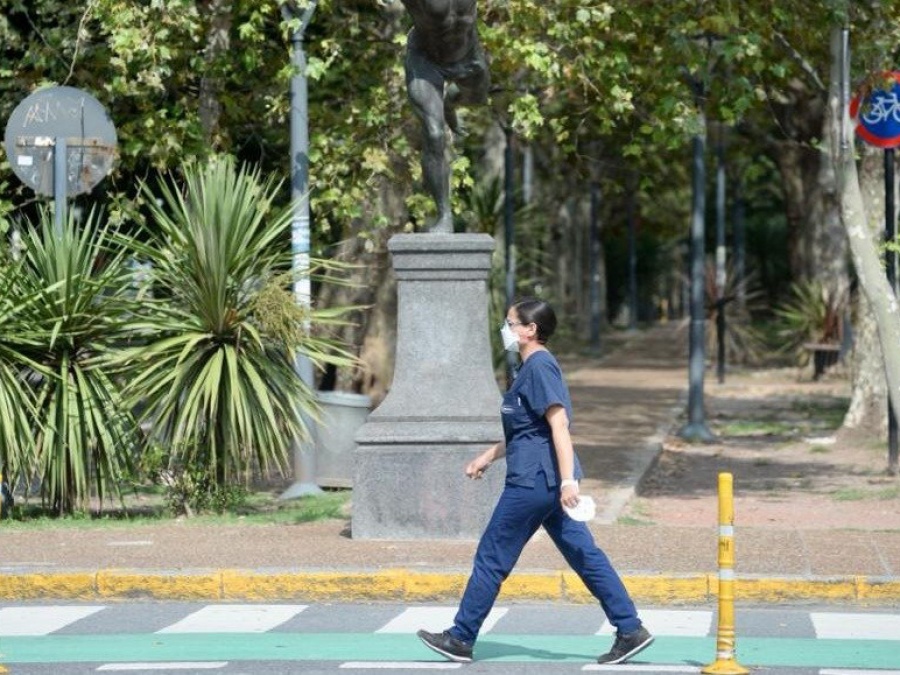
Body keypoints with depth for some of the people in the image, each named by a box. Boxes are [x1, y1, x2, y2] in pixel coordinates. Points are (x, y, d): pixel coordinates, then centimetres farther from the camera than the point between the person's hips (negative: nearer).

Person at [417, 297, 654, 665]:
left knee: (492, 558, 0)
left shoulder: (539, 366, -13)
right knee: (585, 555, 7)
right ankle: (630, 630, 4)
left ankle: (460, 639, 9)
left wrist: (567, 480, -26)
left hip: (534, 481, -10)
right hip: (548, 482, 10)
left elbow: (559, 424, -21)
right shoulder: (531, 368, 18)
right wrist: (488, 456, 32)